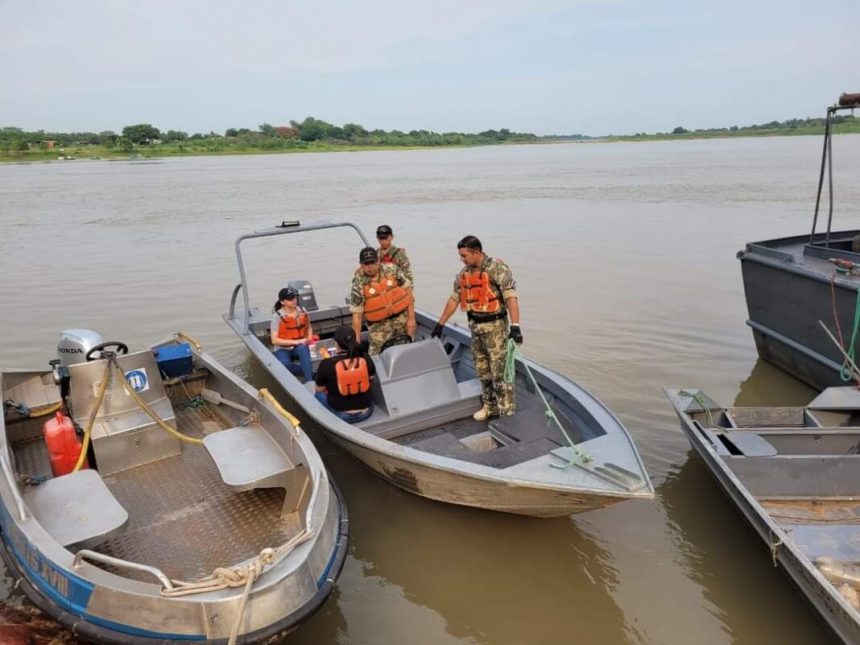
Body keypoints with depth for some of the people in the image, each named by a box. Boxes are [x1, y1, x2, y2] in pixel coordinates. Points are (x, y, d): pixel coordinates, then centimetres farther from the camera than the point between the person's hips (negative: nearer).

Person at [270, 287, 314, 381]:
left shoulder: (302, 312, -1)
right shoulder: (277, 316, -13)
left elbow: (309, 327, 17)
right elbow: (275, 340, -15)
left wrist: (309, 339, -4)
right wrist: (295, 342, -21)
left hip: (300, 347, 2)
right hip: (283, 349, -2)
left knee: (302, 348, -37)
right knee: (284, 364, -37)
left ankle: (309, 381, -36)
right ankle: (311, 373, -19)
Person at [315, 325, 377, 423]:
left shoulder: (326, 364, -19)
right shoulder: (366, 360, -11)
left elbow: (319, 390, -3)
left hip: (341, 415, -3)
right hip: (366, 411, 3)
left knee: (318, 394, 22)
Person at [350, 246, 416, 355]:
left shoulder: (392, 270, -7)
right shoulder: (358, 285, -12)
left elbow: (408, 290, -1)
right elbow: (356, 315, -12)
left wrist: (411, 318, -6)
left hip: (402, 317, 2)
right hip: (379, 324, -2)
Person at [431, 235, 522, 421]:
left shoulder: (498, 268, -14)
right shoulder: (464, 273, 7)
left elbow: (511, 297, -21)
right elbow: (454, 299, 15)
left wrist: (515, 326, -30)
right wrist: (440, 324, 16)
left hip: (495, 325, -7)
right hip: (475, 326, 7)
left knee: (499, 370, -5)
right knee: (482, 369, 14)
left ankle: (507, 411, 3)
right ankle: (490, 405, 28)